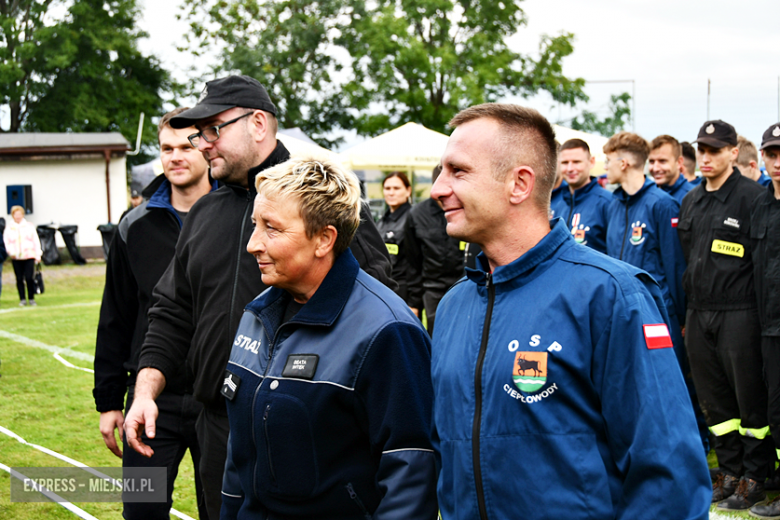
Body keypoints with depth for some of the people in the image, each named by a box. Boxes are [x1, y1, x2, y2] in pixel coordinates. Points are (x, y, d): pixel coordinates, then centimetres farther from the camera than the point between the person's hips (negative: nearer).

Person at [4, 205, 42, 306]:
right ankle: (22, 299, 11)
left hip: (29, 256, -1)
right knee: (19, 279, 3)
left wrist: (38, 255, 4)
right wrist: (11, 252, -14)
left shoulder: (29, 226, 7)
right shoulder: (9, 228, 6)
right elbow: (6, 242, 3)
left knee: (29, 278, -7)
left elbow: (36, 241, 9)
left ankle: (31, 298, 6)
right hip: (16, 258, 1)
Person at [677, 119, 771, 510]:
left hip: (739, 313, -6)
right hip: (698, 314, 7)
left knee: (750, 398, 1)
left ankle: (755, 477, 11)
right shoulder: (691, 202, 14)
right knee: (715, 400, 11)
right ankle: (730, 472, 22)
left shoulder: (752, 196, -6)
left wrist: (762, 310, -10)